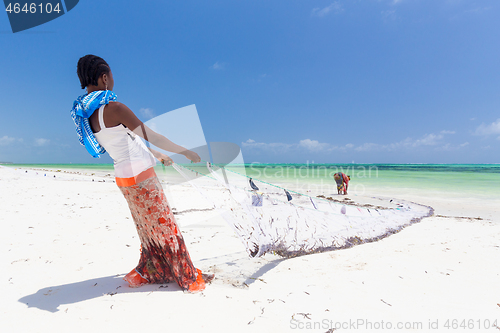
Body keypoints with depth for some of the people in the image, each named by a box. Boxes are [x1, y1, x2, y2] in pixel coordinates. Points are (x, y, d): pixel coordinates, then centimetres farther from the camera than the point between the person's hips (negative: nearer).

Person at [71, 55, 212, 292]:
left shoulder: (86, 114, 8)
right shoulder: (113, 108, -20)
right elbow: (151, 136, -17)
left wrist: (157, 156, 23)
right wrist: (186, 152, -6)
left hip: (124, 176, 8)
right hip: (140, 177, -8)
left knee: (149, 228, 21)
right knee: (165, 226, 4)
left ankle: (148, 273, 36)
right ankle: (189, 278, 20)